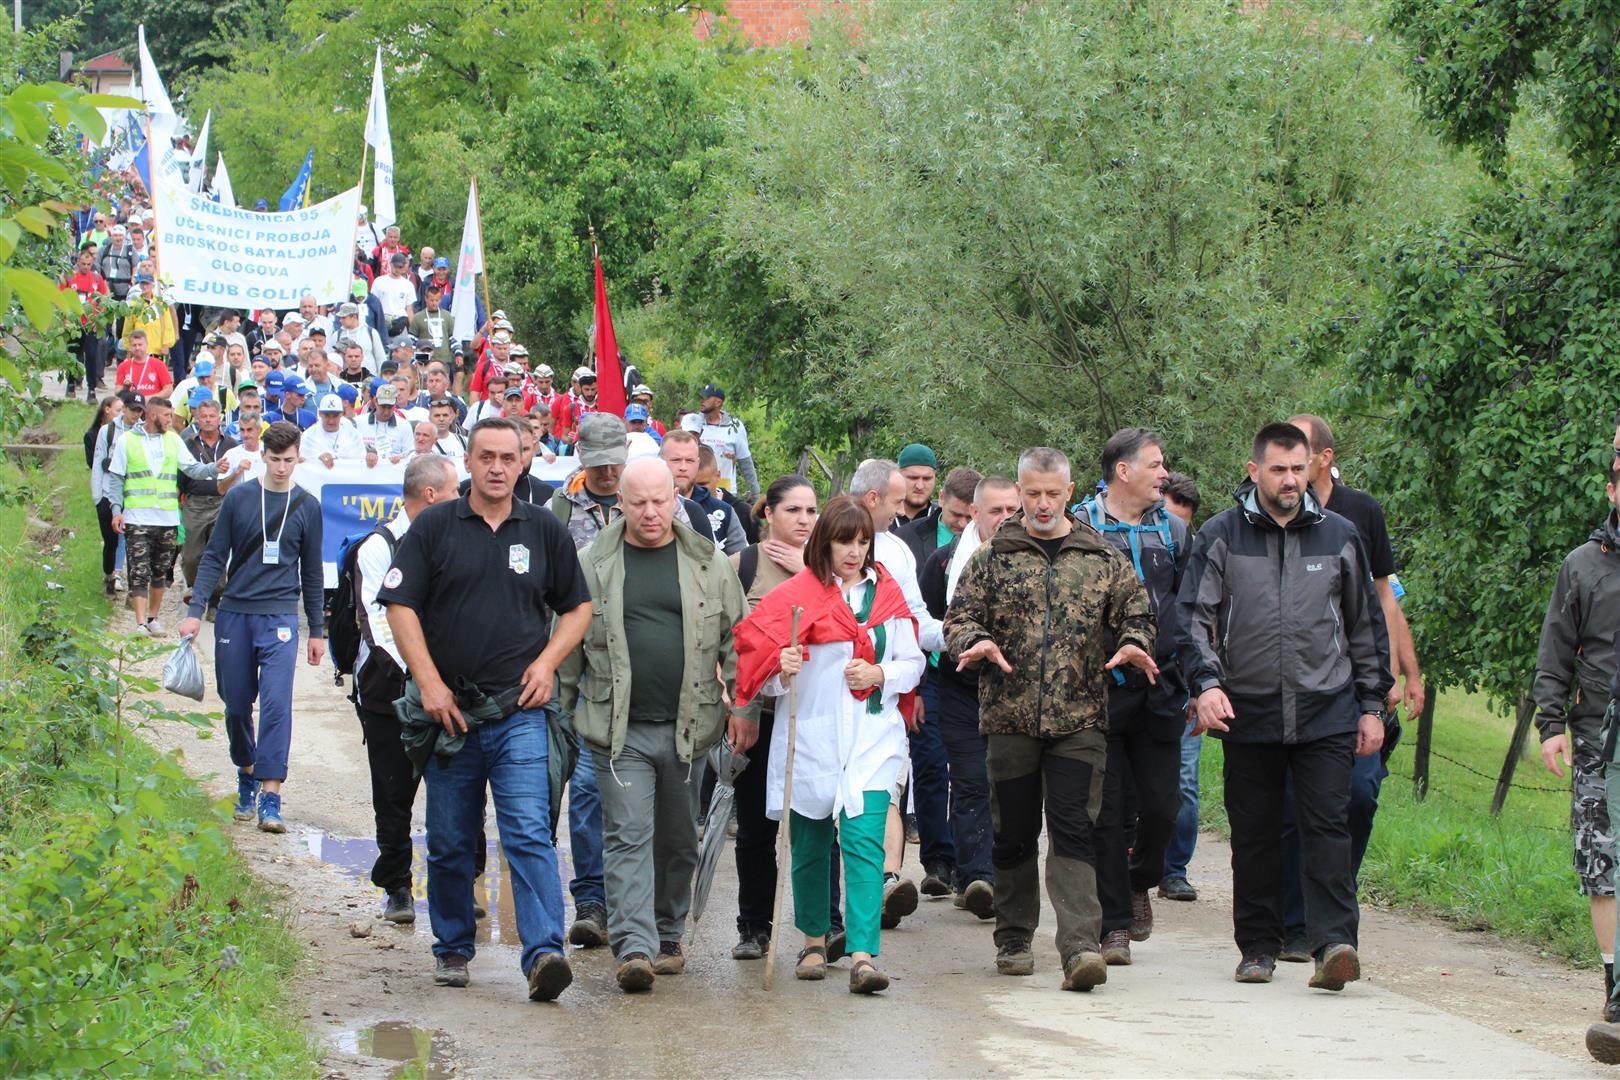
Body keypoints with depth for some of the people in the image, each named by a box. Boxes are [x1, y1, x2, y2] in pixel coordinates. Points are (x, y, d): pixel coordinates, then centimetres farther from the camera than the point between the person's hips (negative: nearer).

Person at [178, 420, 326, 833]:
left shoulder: (307, 506, 5)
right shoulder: (238, 498, 3)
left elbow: (312, 572, 12)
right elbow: (214, 557, 5)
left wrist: (317, 631, 13)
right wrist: (196, 609, -4)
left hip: (280, 616, -1)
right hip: (235, 613, 1)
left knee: (277, 702, -14)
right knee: (237, 705, 8)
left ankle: (270, 795, -16)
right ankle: (246, 774, 29)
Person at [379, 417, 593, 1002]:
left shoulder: (544, 531, 8)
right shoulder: (434, 527, 4)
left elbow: (578, 607, 16)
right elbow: (401, 607, 1)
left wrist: (547, 662, 0)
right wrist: (429, 682, -8)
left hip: (519, 712, -1)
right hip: (449, 711, 1)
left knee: (529, 833, -13)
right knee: (450, 841, 10)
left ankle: (544, 953, -21)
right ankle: (452, 949, 25)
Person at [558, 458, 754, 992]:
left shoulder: (708, 564, 6)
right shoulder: (590, 565, 2)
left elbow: (737, 641, 8)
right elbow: (566, 645, 7)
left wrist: (744, 708, 1)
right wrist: (557, 715, 7)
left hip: (689, 728, 2)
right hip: (621, 729, -2)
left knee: (679, 842, 11)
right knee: (627, 837, -9)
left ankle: (667, 937, 26)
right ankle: (634, 948, -14)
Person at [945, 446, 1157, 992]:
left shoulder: (1103, 558, 9)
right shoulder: (992, 558, 7)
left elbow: (1136, 613, 12)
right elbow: (959, 616, 5)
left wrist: (1133, 645, -10)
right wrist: (974, 641, -17)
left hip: (1079, 720, -1)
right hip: (1009, 716, 1)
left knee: (1074, 832, -9)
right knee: (1013, 833, 9)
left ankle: (1080, 946, -16)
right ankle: (1014, 941, 23)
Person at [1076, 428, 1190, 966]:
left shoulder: (1173, 529, 11)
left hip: (1159, 690, 3)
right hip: (1100, 692, -3)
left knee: (1162, 803, 1)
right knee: (1109, 810, -1)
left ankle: (1140, 882, 30)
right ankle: (1115, 925, 6)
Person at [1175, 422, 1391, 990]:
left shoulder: (1339, 536, 8)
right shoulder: (1221, 537, 3)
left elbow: (1366, 625, 15)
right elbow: (1192, 616, 0)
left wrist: (1372, 705, 12)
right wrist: (1206, 682, -16)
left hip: (1327, 713, 0)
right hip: (1248, 713, 0)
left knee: (1328, 826, -9)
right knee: (1254, 834, 7)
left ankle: (1334, 941, -14)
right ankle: (1258, 946, 17)